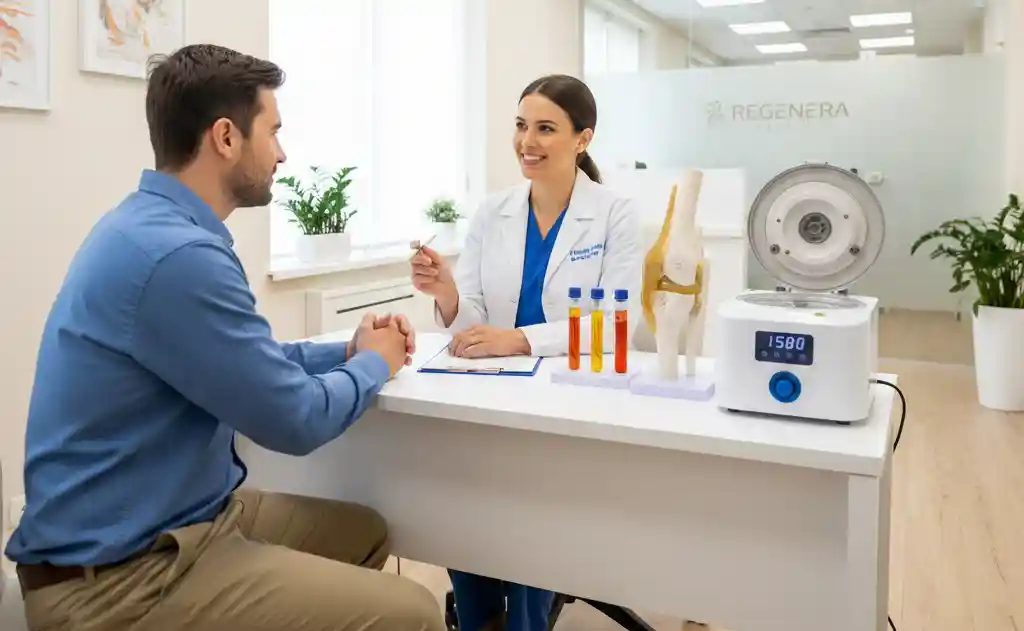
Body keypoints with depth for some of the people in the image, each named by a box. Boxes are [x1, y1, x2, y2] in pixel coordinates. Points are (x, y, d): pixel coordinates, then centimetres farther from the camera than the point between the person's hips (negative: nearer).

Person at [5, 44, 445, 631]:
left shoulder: (153, 226, 7)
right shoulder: (176, 252, -26)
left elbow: (249, 364, 16)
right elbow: (295, 420, -19)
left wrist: (348, 350, 7)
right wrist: (374, 364, -1)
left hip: (171, 517, 10)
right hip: (121, 574, -10)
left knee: (366, 530, 18)